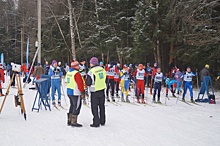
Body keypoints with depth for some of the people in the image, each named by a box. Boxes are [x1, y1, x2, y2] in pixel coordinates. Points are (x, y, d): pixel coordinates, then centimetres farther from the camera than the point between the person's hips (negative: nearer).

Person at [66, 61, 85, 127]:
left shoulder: (68, 72, 10)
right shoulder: (76, 73, -18)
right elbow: (80, 84, -19)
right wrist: (83, 92, -12)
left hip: (69, 91, 9)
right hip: (75, 93, -9)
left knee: (72, 106, 18)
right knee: (77, 107, -2)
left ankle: (69, 121, 24)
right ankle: (74, 122, 0)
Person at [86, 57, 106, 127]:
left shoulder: (91, 72, -18)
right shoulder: (102, 70, 1)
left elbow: (88, 83, -15)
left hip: (94, 92, -6)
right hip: (102, 90, 6)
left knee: (94, 107, 4)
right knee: (102, 106, 17)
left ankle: (96, 123, 3)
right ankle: (102, 121, 25)